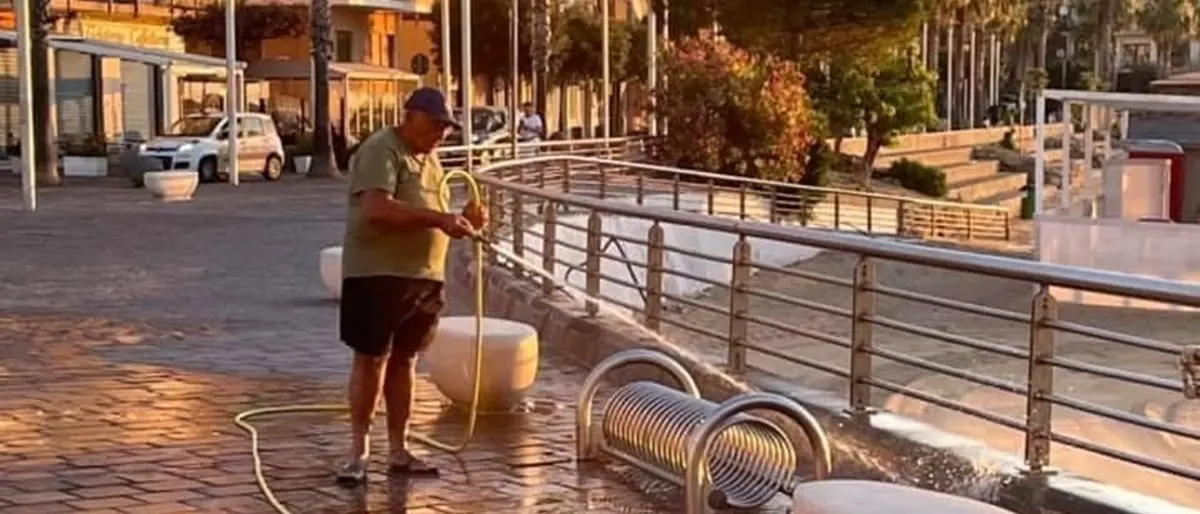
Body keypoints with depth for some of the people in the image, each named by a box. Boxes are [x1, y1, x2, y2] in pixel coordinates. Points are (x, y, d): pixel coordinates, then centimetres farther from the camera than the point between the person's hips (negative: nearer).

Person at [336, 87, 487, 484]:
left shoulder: (430, 159, 17)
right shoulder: (381, 150, -11)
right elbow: (377, 210, -25)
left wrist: (461, 221, 3)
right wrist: (439, 219, -29)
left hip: (423, 276, 8)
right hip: (377, 274, -8)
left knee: (404, 360, 11)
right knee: (371, 359, -2)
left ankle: (398, 451, 17)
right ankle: (358, 451, 6)